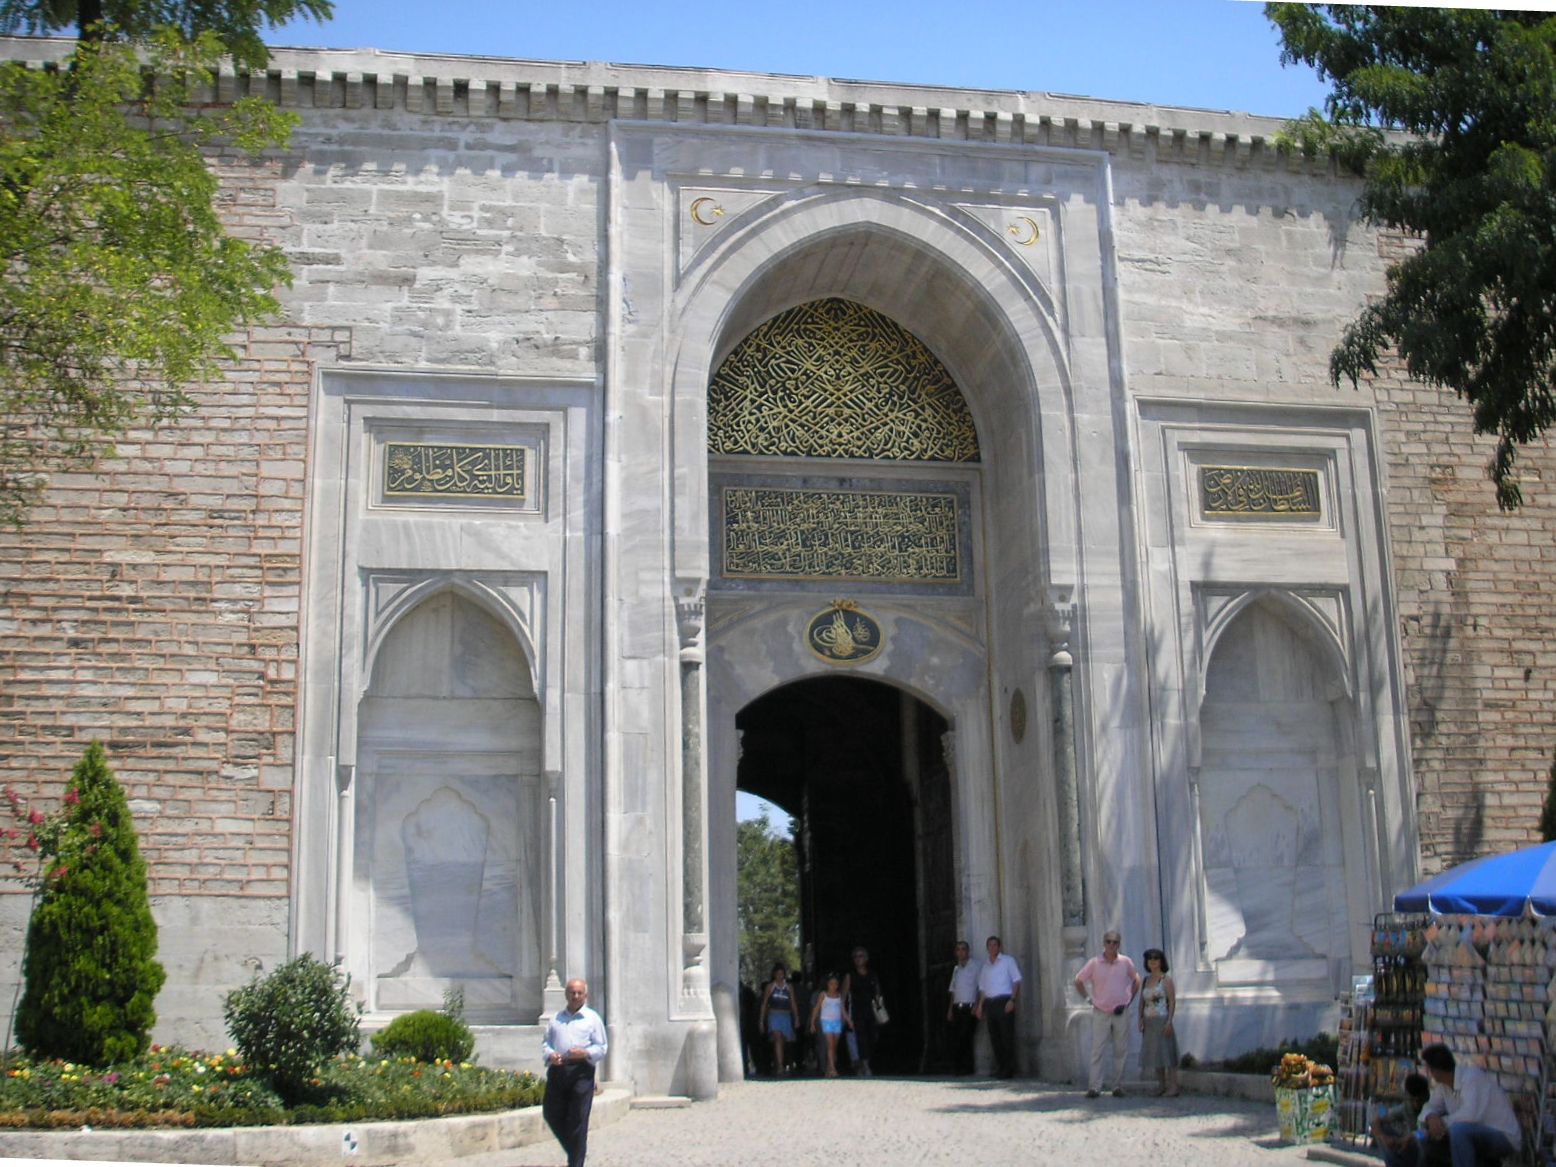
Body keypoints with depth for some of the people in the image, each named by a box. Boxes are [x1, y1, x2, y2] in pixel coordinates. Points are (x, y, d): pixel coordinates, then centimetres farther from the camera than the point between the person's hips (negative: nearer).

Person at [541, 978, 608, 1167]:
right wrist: (550, 1055, -5)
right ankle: (572, 1150, 26)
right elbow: (546, 1043, 17)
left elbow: (601, 1048, 3)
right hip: (557, 1070, 4)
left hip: (581, 1071, -4)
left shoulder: (593, 1018, 8)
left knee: (578, 1121, -5)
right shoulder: (556, 1019, 19)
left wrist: (585, 1053, -16)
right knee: (551, 1114, 4)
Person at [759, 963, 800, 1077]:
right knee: (777, 1039, -21)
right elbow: (764, 1003, 8)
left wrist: (796, 1018, 3)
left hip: (786, 1016, 3)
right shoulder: (770, 986, 6)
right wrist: (761, 1020, 4)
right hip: (774, 1015, -3)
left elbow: (793, 1003, 12)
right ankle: (780, 1067, -31)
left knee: (782, 1042, 5)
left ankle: (776, 1067, 18)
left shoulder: (789, 987, 12)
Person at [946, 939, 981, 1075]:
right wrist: (950, 1009, 13)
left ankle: (966, 1068, -2)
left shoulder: (976, 966, -1)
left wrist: (977, 1006, -14)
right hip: (957, 1008, 6)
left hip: (969, 1008, -6)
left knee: (964, 1038, -10)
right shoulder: (956, 969, 18)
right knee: (955, 1039, 1)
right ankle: (958, 1068, 7)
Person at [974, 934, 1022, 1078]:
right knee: (994, 1037, 4)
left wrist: (1012, 1000, -12)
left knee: (1007, 1036, -8)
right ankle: (1000, 1068, 9)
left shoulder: (1008, 961, 6)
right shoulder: (985, 967, 20)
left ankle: (1008, 1070, -6)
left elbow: (1017, 981, 0)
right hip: (989, 1003, 5)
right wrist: (980, 1006, 7)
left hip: (1004, 1001, -5)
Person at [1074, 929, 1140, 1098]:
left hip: (1121, 1013, 2)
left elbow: (1136, 981, 16)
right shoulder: (1094, 963, -3)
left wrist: (1129, 1000, 8)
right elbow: (1078, 981, 7)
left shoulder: (1126, 962, 1)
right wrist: (1088, 998, 0)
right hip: (1100, 1013, -1)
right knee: (1097, 1050, -4)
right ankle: (1094, 1087, -4)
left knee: (1120, 1051, 4)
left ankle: (1118, 1086, 12)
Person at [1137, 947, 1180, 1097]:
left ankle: (1173, 1087, -4)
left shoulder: (1166, 980, -5)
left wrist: (1169, 1021, -19)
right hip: (1149, 1023, 6)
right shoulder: (1146, 980, 13)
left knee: (1167, 1052, -6)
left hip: (1162, 1021, -6)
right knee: (1154, 1053, 9)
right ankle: (1161, 1086, 16)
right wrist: (1140, 1019, 1)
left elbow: (1172, 1001, -10)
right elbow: (1142, 1002, 13)